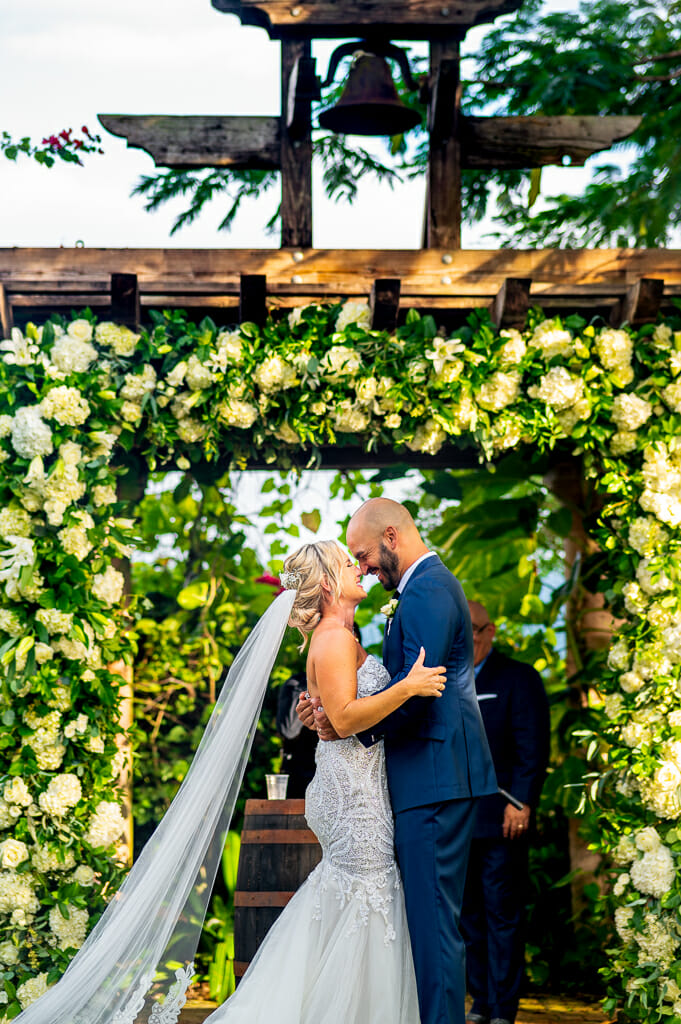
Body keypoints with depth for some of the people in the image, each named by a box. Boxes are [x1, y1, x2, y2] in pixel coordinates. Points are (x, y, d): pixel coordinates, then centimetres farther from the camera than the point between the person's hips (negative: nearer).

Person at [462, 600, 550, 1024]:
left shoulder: (519, 679, -1)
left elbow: (533, 748, -7)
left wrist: (522, 802, -15)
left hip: (501, 820, -5)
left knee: (503, 916, -2)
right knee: (469, 916, 9)